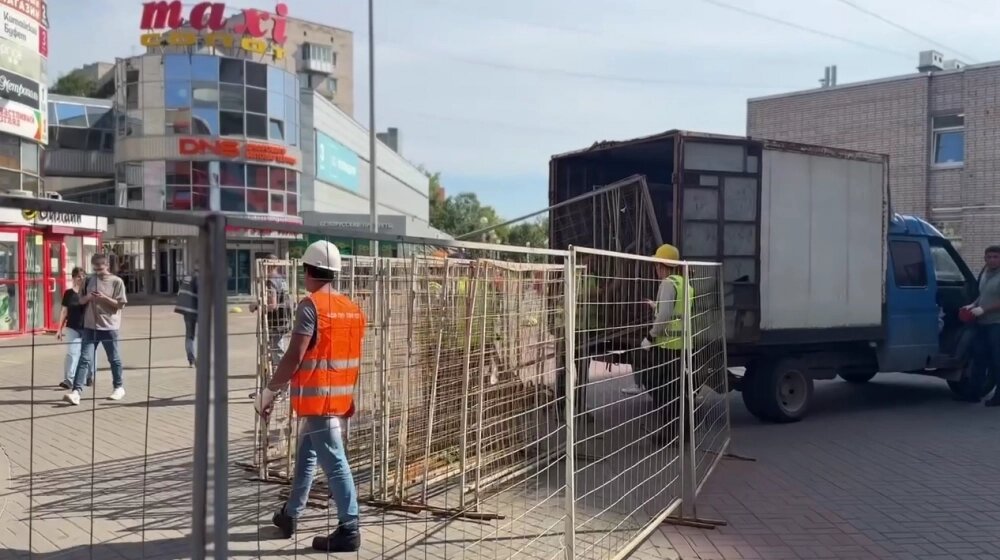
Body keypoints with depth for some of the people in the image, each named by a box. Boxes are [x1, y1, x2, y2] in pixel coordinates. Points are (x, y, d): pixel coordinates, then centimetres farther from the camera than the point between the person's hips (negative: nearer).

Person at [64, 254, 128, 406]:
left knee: (114, 359, 10)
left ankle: (119, 387, 27)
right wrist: (88, 297, -9)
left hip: (109, 327, -2)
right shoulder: (89, 280, 7)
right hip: (90, 326, 2)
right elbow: (81, 300, 12)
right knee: (85, 359, -5)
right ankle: (76, 391, -9)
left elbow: (120, 304, -7)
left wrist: (104, 298, -20)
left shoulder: (116, 282, -4)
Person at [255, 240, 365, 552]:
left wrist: (268, 392, -11)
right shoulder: (353, 308, 9)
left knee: (334, 463, -6)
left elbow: (294, 357, -18)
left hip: (316, 398, -8)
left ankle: (349, 530, -4)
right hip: (340, 397, 8)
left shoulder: (311, 305, -14)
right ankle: (290, 515, 32)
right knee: (306, 456, 21)